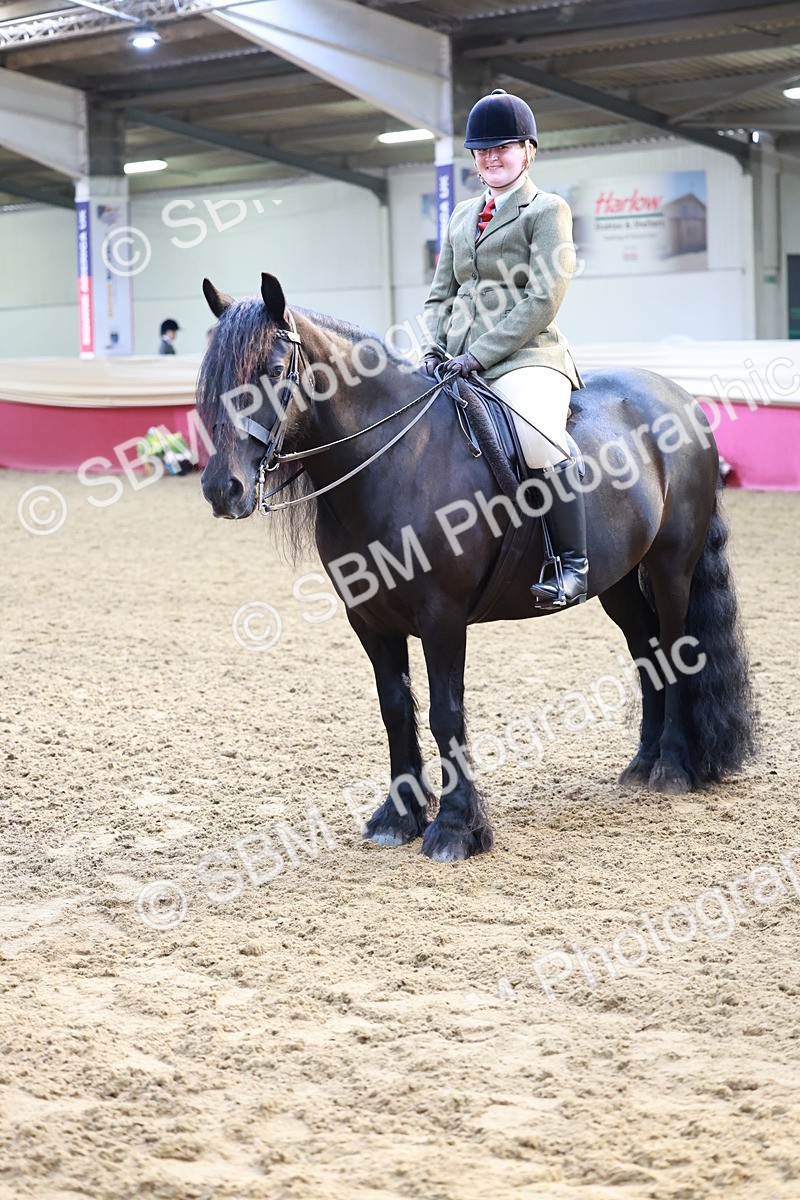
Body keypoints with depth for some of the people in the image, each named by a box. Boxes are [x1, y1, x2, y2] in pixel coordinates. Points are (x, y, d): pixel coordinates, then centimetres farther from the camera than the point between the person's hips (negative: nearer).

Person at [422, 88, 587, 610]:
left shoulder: (547, 210, 1)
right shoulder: (463, 215, 22)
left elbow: (543, 300, -10)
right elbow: (442, 292, 23)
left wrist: (480, 353, -16)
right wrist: (434, 347, 2)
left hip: (525, 357, -7)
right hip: (460, 363, 8)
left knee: (539, 437, -35)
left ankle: (575, 565, -22)